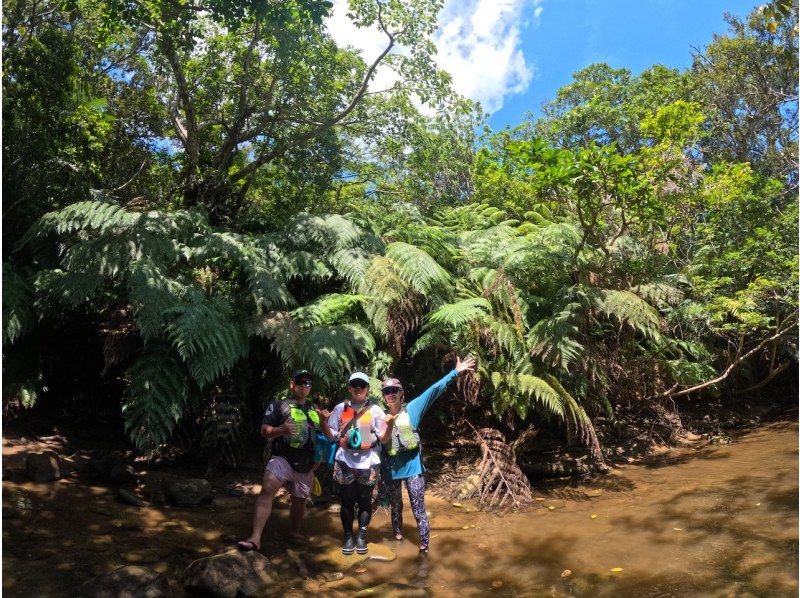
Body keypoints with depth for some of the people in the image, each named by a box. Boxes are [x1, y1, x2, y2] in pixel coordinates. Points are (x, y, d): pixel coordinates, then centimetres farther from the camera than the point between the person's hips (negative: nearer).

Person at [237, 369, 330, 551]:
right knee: (267, 490, -26)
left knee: (299, 500, 16)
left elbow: (327, 436, 18)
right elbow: (264, 431, -5)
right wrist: (281, 430, -24)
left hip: (306, 465, 5)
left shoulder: (315, 410, 15)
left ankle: (294, 533, 40)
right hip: (283, 459, -5)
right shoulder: (279, 405, 0)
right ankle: (255, 538, -33)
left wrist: (323, 421, -3)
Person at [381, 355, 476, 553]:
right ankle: (397, 537, 37)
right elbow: (380, 442, 5)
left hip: (412, 466, -3)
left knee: (418, 510, -3)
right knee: (396, 507, 20)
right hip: (391, 468, 3)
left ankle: (424, 546, 4)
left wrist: (455, 372, -17)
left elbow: (434, 390, -11)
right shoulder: (382, 417, 3)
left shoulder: (412, 409, -4)